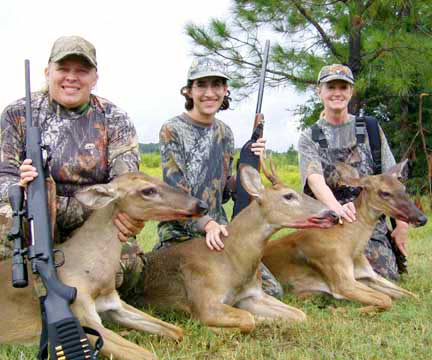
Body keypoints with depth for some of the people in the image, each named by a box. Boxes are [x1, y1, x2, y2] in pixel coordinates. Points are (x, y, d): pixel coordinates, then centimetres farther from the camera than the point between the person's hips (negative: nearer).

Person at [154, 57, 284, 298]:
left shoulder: (224, 133, 9)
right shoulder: (172, 131, -9)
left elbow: (224, 192, 11)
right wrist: (207, 224, -27)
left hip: (219, 228, 5)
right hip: (180, 231, -5)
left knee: (272, 290, -4)